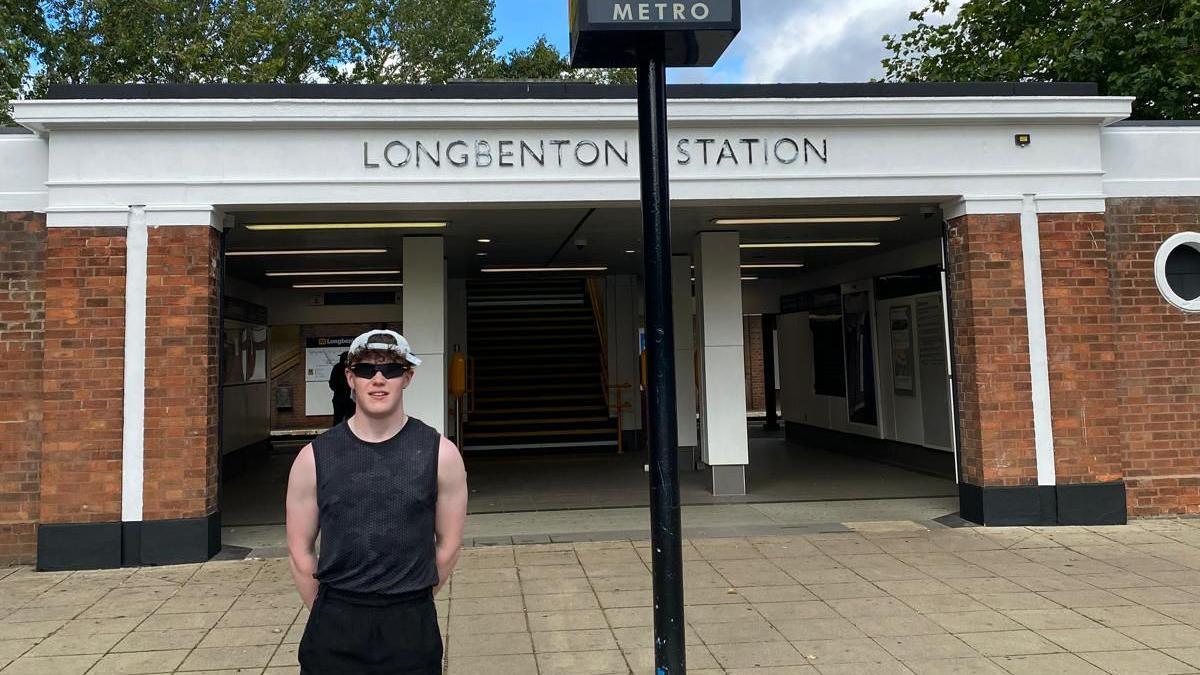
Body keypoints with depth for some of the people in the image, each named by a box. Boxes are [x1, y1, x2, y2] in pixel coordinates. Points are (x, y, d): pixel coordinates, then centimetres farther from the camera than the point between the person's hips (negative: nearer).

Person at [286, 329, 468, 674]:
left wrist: (410, 605, 7)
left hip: (412, 626, 0)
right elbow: (300, 548, 4)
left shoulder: (440, 454, -5)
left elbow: (448, 542, 2)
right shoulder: (314, 457, -3)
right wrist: (330, 615, 6)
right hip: (334, 628, 1)